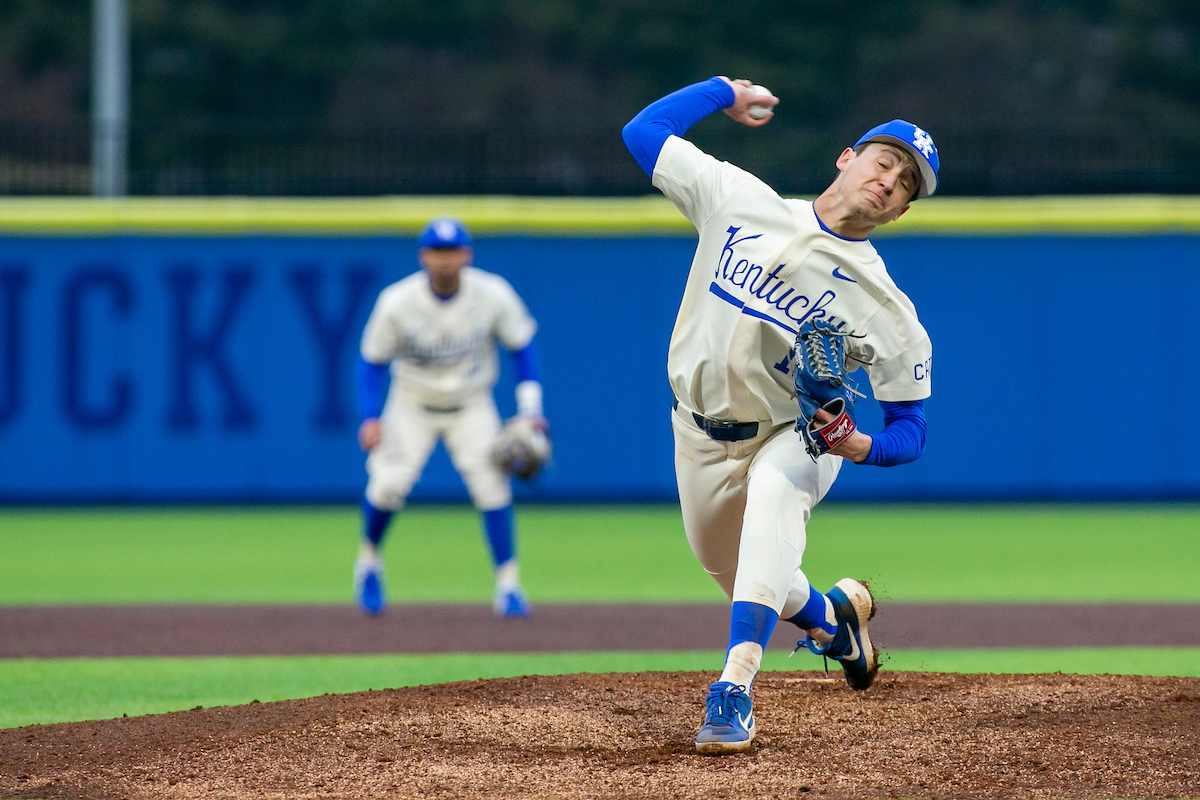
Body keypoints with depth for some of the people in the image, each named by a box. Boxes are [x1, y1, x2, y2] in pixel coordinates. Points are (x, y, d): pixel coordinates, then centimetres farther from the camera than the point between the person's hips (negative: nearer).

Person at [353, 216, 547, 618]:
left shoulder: (493, 295, -18)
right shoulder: (396, 302, -21)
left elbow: (522, 347, -4)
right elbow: (372, 361, -9)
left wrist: (530, 407, -12)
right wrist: (370, 417, -21)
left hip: (472, 406, 1)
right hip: (412, 404, -1)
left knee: (491, 481, -17)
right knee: (388, 482, -16)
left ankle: (508, 585, -7)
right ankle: (369, 561, 14)